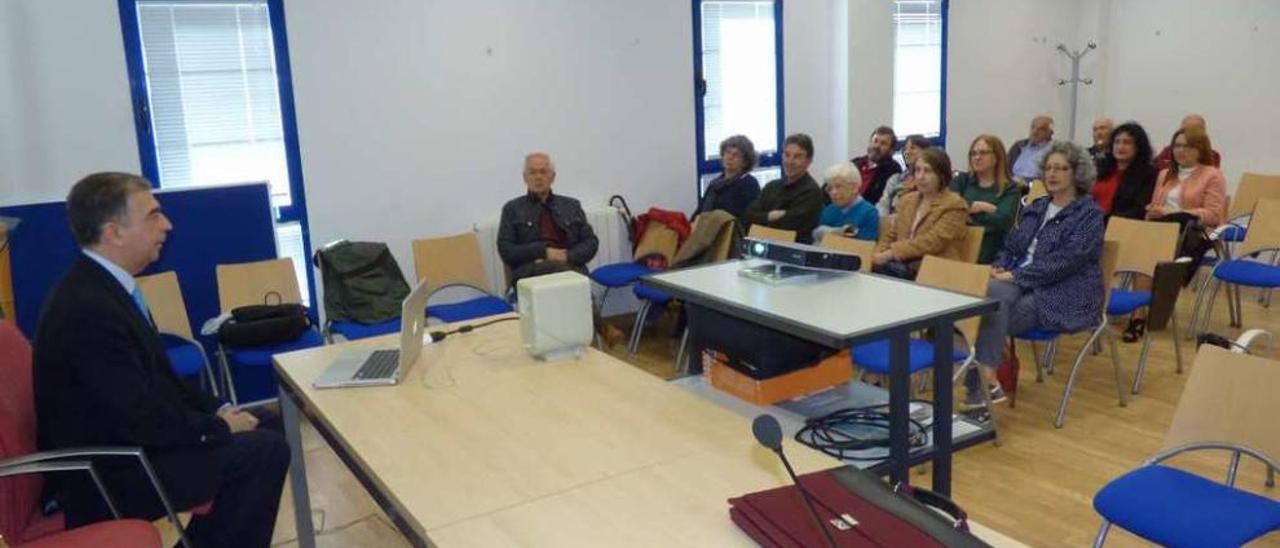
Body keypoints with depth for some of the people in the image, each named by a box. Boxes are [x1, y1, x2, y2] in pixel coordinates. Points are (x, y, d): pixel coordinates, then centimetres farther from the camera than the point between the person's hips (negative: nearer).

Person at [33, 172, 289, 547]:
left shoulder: (102, 286, 4)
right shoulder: (89, 308, -26)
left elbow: (157, 379, 12)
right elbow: (142, 421, -25)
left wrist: (217, 411, 1)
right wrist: (219, 426, -11)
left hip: (120, 441, 10)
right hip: (106, 475, -9)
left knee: (261, 423, 9)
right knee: (266, 449, -14)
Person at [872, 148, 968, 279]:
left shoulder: (954, 205, -3)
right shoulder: (908, 200, 20)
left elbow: (931, 242, -16)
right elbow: (891, 236, 18)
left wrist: (890, 254, -21)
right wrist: (878, 255, -4)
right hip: (903, 263, 6)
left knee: (881, 269, -34)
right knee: (871, 266, -28)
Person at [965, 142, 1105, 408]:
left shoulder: (1089, 214, -4)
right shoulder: (1037, 207, 18)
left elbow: (1063, 262, -16)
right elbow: (1011, 246, 19)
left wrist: (1015, 276, -19)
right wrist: (999, 268, -3)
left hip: (1063, 297, -6)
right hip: (1024, 285, 6)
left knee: (994, 303, -29)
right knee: (990, 292, -28)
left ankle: (982, 382, -24)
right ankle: (987, 378, -30)